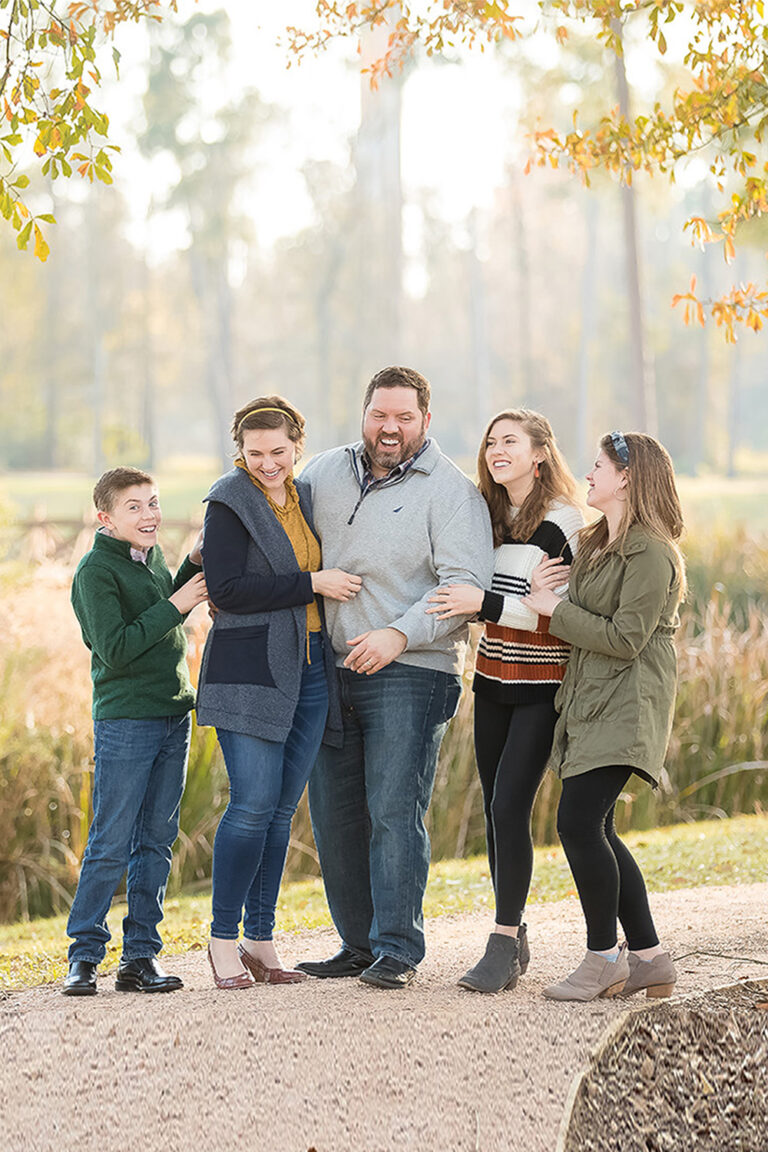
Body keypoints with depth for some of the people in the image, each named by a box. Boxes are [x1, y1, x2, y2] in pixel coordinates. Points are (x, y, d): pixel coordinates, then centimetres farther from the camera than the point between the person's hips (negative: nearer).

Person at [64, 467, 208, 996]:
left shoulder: (154, 555, 11)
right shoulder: (96, 570, -11)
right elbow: (116, 650, -19)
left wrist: (194, 567, 12)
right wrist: (175, 606, -18)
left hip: (173, 714, 7)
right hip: (124, 719, -7)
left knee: (157, 839, 8)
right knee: (111, 844, -5)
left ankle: (141, 956, 13)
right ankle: (84, 956, 5)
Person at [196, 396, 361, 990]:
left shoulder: (305, 497, 14)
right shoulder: (230, 502, -6)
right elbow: (227, 588, -16)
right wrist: (312, 584, -15)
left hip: (309, 669, 6)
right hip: (250, 669, -6)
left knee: (282, 809, 7)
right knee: (254, 805, -11)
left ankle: (260, 941, 13)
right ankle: (223, 939, 2)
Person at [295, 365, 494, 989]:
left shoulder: (450, 490, -4)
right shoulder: (323, 474, 12)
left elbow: (467, 583, -14)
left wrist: (401, 634, -24)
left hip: (409, 675, -6)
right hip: (330, 673, 6)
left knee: (394, 813, -10)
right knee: (334, 816, 8)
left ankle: (397, 950, -3)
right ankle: (359, 945, 19)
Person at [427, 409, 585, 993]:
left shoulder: (563, 523, -11)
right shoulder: (489, 517, 10)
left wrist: (486, 603, -21)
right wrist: (528, 594, -6)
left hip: (542, 687, -7)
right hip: (492, 681, 7)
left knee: (510, 807, -12)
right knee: (495, 808, 8)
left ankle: (503, 946, -6)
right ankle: (516, 938, 18)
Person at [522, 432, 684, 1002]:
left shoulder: (651, 554, -13)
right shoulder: (599, 544, 18)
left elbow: (625, 639, -17)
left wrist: (557, 609, -11)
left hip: (624, 710, -10)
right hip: (589, 706, 10)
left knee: (578, 821, -16)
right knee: (596, 831, 8)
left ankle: (603, 957, -4)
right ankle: (649, 957, 15)